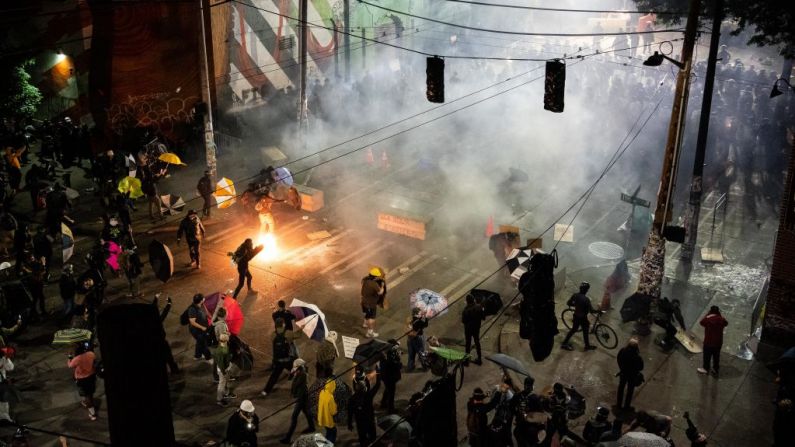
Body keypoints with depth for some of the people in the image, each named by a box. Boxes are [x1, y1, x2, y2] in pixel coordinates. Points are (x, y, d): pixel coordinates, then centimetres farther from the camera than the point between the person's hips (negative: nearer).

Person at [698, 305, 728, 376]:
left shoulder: (707, 320, -21)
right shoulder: (721, 320, -12)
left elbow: (701, 322, 1)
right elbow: (726, 323, 12)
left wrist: (708, 314, 0)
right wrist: (720, 315, 7)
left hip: (708, 342, -3)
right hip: (718, 342, 3)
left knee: (707, 356, 17)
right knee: (716, 357, 20)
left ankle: (706, 368, 34)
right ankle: (716, 370, 32)